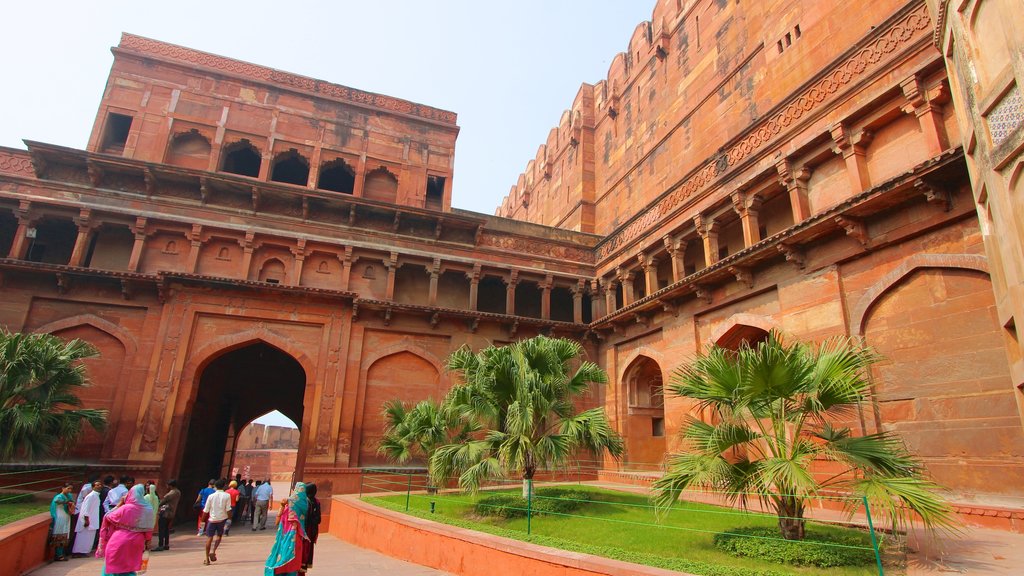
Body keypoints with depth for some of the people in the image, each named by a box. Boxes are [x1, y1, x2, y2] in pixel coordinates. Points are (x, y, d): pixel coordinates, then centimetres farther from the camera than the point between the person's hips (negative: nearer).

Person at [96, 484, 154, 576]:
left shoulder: (125, 508, -15)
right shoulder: (148, 510, -5)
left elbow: (108, 518, 1)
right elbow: (148, 530, 2)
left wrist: (119, 504, 7)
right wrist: (147, 543, 13)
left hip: (119, 543, -3)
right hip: (135, 544, 3)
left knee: (112, 567, 12)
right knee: (129, 568, 16)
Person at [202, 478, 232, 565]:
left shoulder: (211, 496, -4)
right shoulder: (227, 496, -8)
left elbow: (206, 510, -2)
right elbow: (228, 509, -11)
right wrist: (229, 519, 1)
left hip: (212, 519, 0)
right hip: (222, 519, 0)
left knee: (209, 538, 9)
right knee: (219, 535, 19)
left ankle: (207, 558, 10)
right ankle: (213, 551, -2)